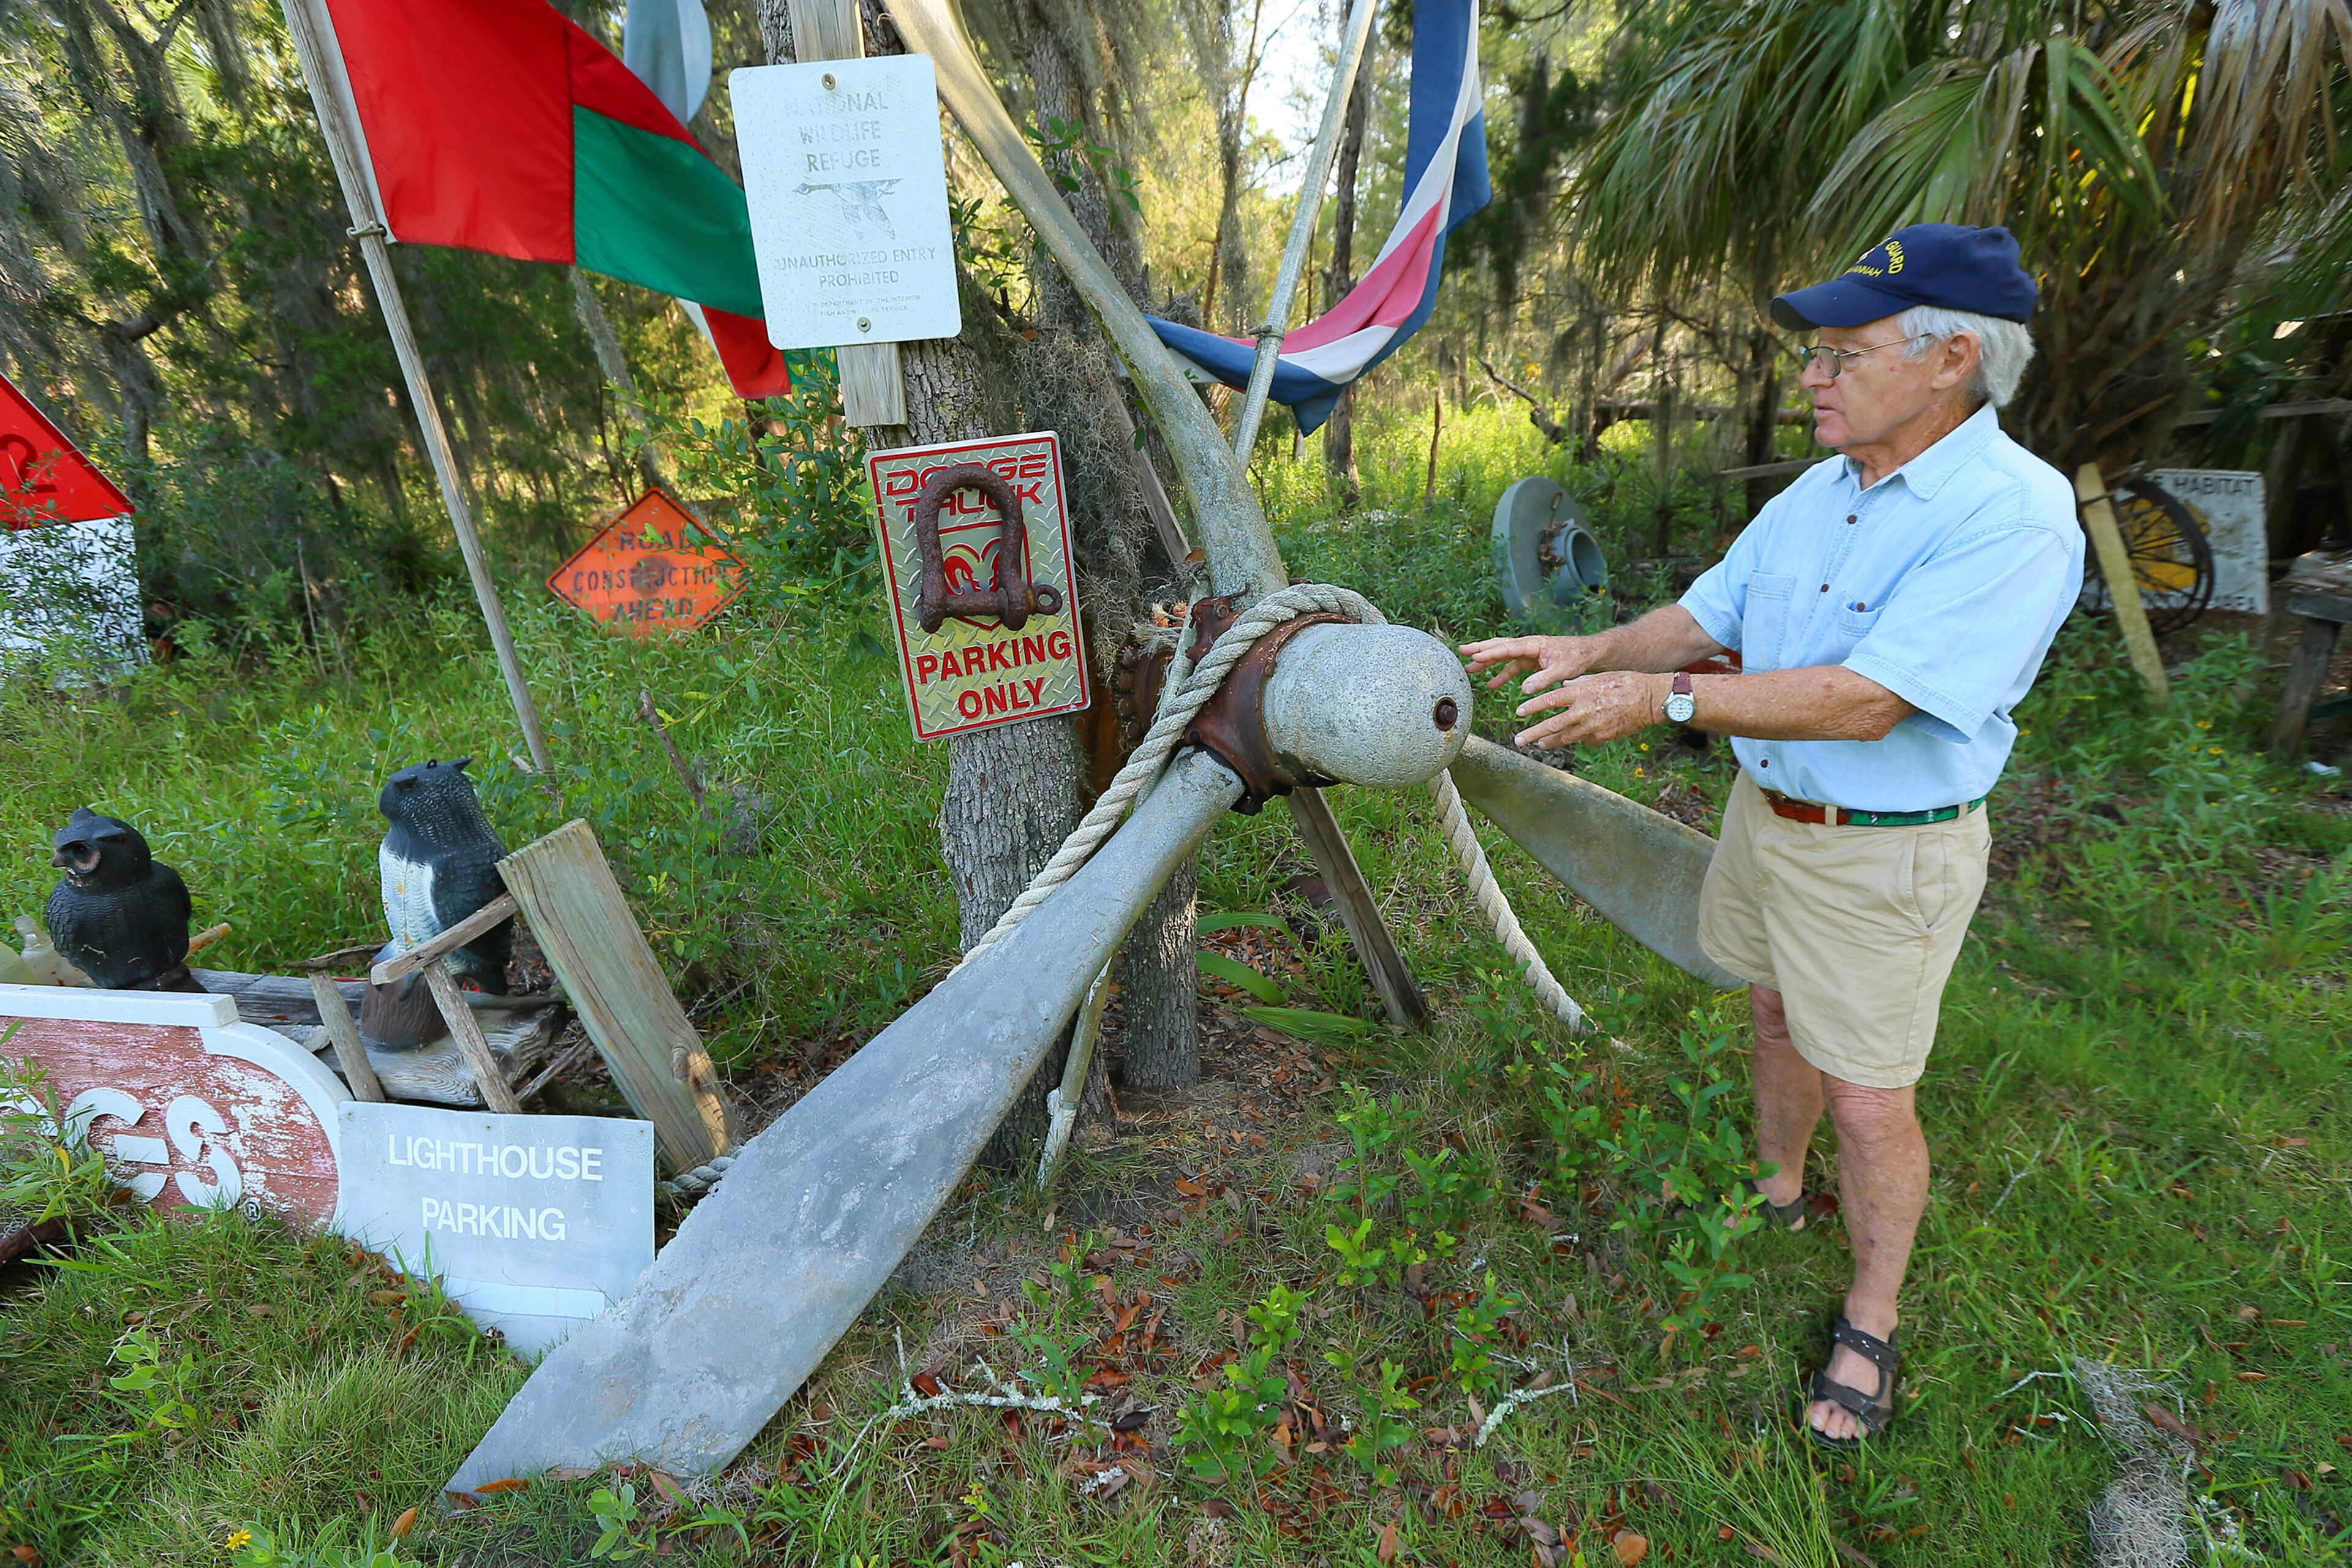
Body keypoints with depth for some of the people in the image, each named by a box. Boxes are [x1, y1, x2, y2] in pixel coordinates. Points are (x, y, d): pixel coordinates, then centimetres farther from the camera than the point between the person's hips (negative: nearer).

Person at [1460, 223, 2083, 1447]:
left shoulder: (2015, 516, -24)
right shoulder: (1815, 493, 2)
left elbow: (1866, 701, -30)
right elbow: (1707, 614, 8)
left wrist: (1665, 697, -31)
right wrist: (1587, 651, -8)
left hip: (1883, 853, -7)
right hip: (1768, 810, 7)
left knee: (1868, 1101, 4)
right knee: (1775, 1013, 23)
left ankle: (1872, 1320, 28)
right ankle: (1777, 1191, 48)